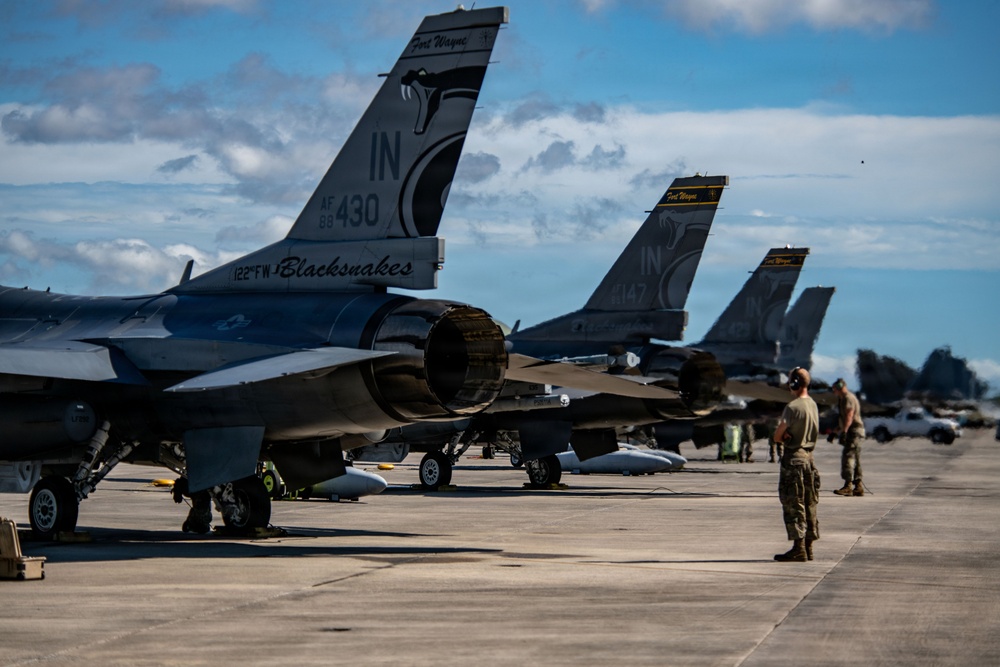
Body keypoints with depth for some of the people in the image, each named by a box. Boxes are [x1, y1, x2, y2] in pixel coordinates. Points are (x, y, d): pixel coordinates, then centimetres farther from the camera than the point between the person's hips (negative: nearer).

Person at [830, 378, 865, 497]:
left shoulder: (848, 398, -11)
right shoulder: (843, 399, 22)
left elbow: (849, 416, -23)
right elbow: (843, 420, 31)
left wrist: (844, 432, -31)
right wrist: (835, 432, 33)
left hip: (854, 431, -11)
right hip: (851, 432, 11)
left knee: (848, 457, -16)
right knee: (855, 459, 10)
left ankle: (847, 486, -22)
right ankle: (859, 487, 11)